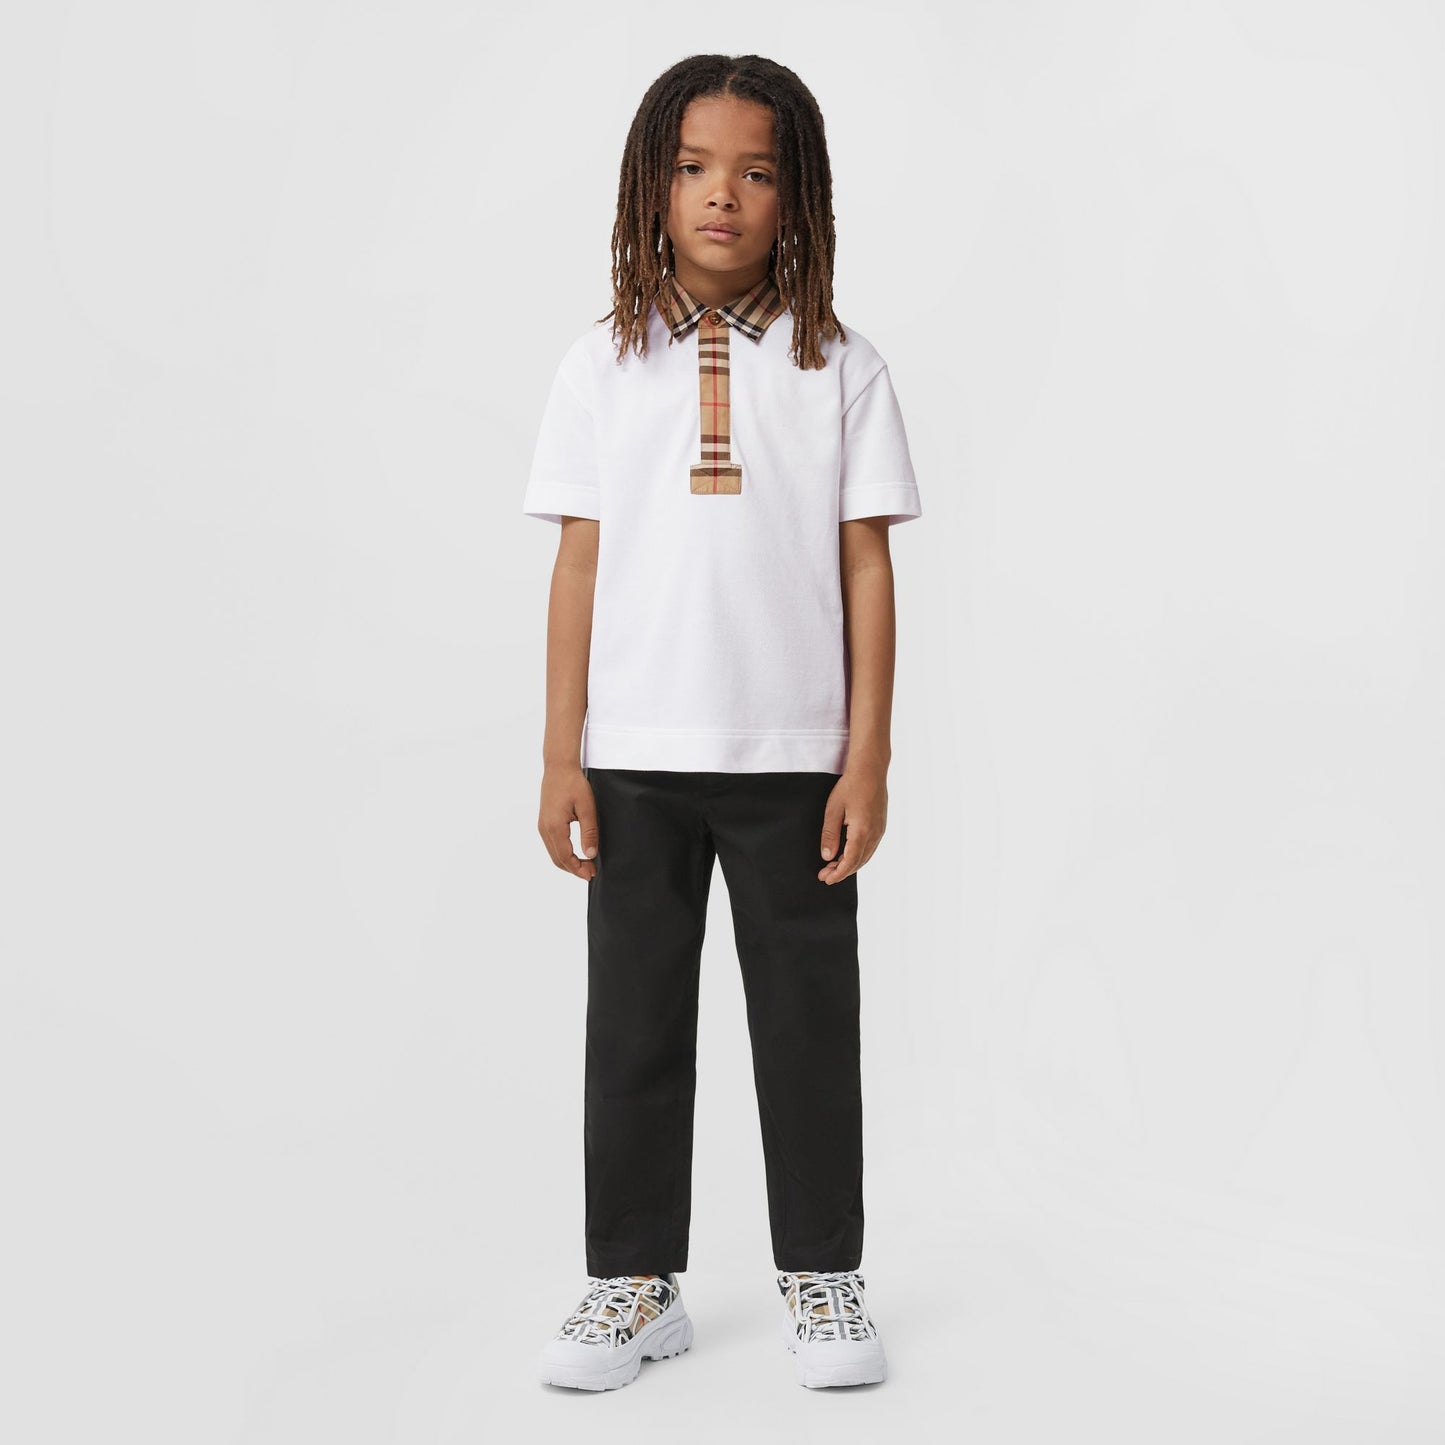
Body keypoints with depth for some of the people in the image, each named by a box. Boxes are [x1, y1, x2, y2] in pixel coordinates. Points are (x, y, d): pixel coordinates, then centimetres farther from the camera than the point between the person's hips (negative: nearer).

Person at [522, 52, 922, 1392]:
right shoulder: (603, 367, 4)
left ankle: (820, 1274, 25)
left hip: (793, 755, -1)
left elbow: (866, 570, 1)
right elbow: (579, 566, 3)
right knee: (633, 1022, 9)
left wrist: (868, 758, -4)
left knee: (808, 1021, 8)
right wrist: (561, 757, -1)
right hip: (635, 758, 1)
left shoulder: (841, 368, 1)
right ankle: (636, 1280, 24)